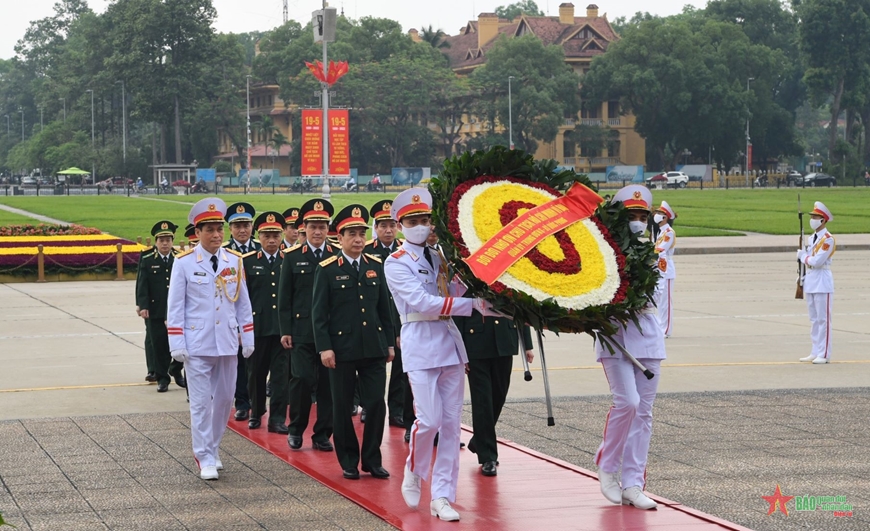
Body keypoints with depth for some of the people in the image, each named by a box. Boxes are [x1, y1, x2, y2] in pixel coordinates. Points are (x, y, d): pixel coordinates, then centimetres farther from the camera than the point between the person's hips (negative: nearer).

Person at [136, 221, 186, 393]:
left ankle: (175, 369, 24)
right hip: (156, 312, -1)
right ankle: (162, 378, 13)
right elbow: (142, 286, -2)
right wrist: (143, 306, -12)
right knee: (159, 345, 2)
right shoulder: (147, 261, 3)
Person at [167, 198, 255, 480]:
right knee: (201, 402, -1)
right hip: (197, 344, -4)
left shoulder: (235, 261, 3)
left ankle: (212, 448, 29)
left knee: (225, 398, 12)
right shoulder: (184, 262, -6)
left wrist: (248, 339, 6)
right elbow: (175, 306, -5)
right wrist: (177, 345, -9)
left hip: (227, 342, 4)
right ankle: (205, 458, 7)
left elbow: (243, 303, 9)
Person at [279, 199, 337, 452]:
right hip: (302, 331, -1)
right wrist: (285, 330, -2)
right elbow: (284, 296, 4)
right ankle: (296, 429, 9)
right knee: (302, 379, -9)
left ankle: (322, 434, 13)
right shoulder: (292, 257, 4)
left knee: (328, 383, 3)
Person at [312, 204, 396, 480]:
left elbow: (385, 307, 13)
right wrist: (324, 347, -11)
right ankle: (348, 462, 15)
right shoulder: (327, 270, -3)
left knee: (376, 404, -1)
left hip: (374, 348, 3)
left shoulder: (376, 266, 8)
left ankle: (372, 459, 11)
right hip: (342, 348, -3)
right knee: (342, 407, 5)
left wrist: (389, 342, 10)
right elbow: (319, 313, -4)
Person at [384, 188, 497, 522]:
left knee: (451, 423, 2)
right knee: (429, 419, -12)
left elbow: (459, 294, 9)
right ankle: (414, 472, 17)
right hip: (420, 344, -5)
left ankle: (442, 497, 7)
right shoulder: (396, 263, -4)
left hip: (450, 342, 6)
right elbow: (422, 302, -16)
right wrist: (473, 303, -21)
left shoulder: (441, 258, 15)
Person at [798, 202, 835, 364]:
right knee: (814, 319, 12)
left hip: (822, 283, -9)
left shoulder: (828, 239, -13)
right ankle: (815, 352, 17)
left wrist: (803, 256, -6)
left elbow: (817, 261, -21)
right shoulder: (812, 238, 14)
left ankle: (824, 355, -4)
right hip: (811, 282, 9)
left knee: (823, 319, -6)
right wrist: (802, 276, 12)